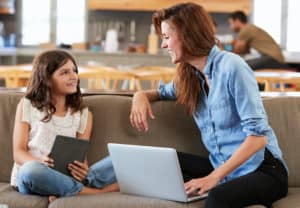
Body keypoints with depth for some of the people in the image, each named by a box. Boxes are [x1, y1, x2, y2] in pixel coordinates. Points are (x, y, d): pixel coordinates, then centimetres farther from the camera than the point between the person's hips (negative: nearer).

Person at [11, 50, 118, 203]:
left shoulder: (84, 114, 15)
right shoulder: (27, 106, 8)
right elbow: (19, 152, 2)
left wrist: (83, 171, -19)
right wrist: (41, 163, -22)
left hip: (66, 176, 2)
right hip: (27, 177, -2)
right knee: (32, 170, -40)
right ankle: (98, 192, -27)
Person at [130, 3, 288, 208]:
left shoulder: (231, 67, -13)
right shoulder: (189, 75, 9)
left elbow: (258, 135, -19)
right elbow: (162, 91, 33)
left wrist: (214, 177, -28)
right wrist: (141, 96, 7)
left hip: (262, 168, -8)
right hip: (221, 167, 8)